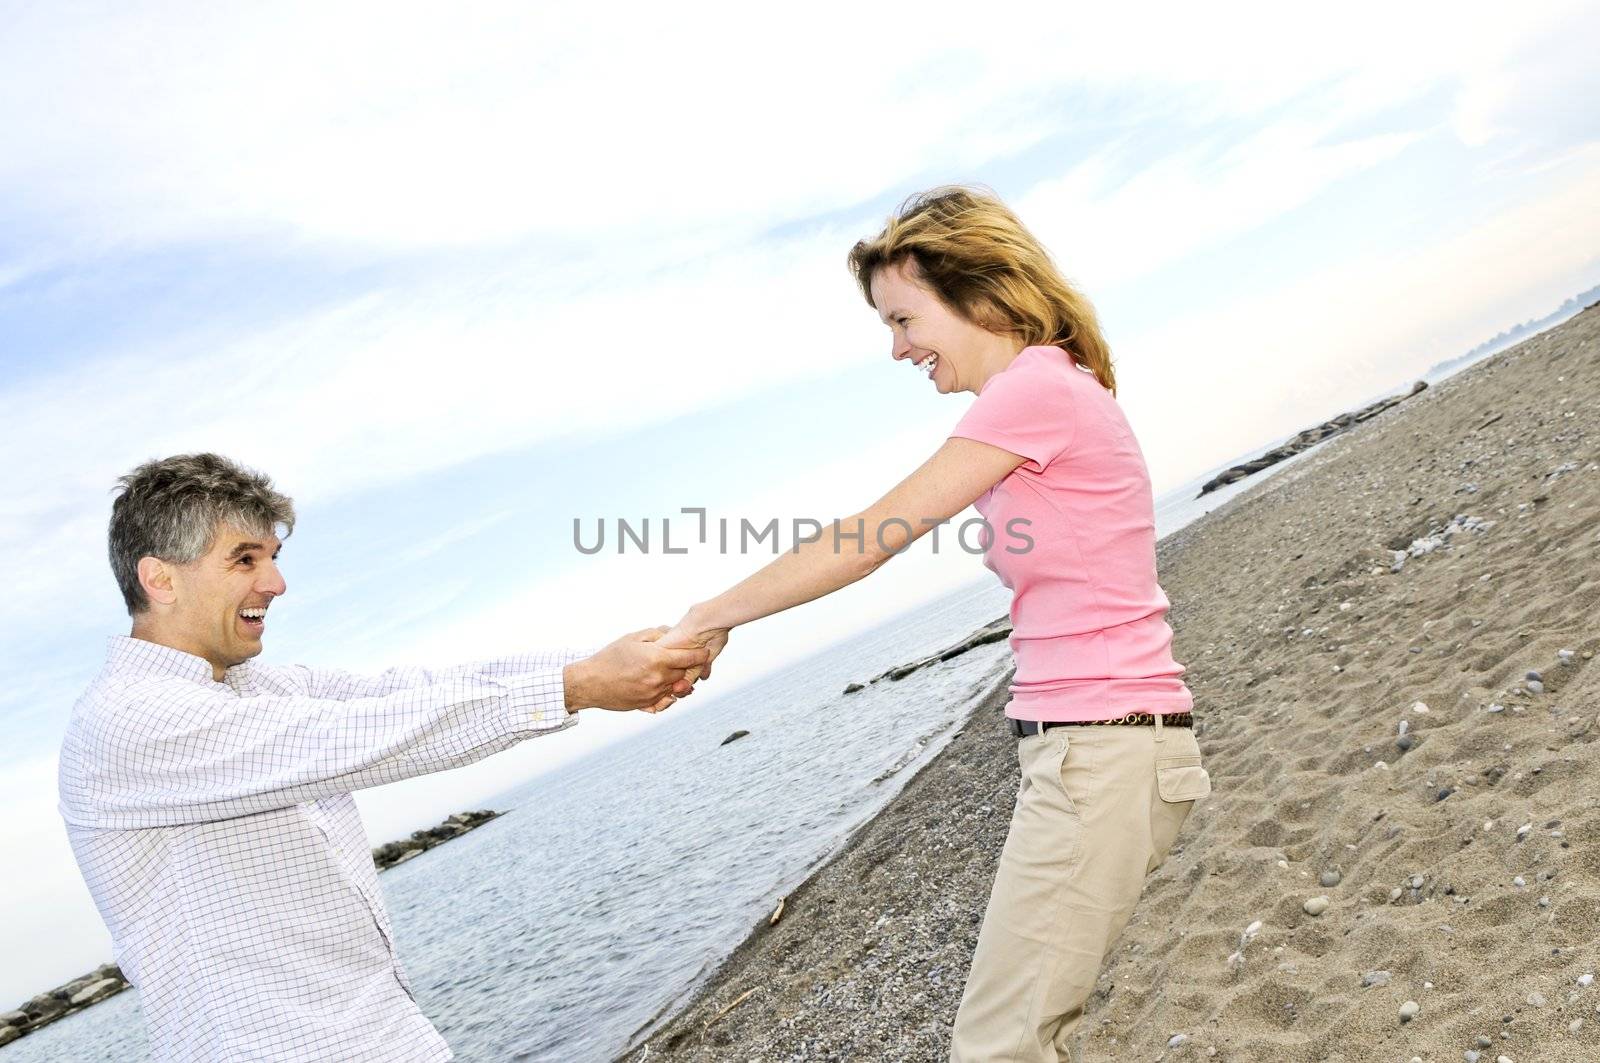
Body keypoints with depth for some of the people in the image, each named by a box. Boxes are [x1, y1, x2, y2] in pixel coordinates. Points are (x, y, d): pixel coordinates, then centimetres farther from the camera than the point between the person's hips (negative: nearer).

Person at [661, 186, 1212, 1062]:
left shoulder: (1038, 387, -13)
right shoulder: (1041, 394, 16)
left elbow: (873, 537, -14)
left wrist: (714, 617, -5)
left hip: (1101, 751, -9)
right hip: (1086, 749, 9)